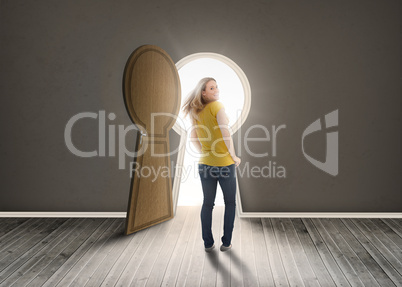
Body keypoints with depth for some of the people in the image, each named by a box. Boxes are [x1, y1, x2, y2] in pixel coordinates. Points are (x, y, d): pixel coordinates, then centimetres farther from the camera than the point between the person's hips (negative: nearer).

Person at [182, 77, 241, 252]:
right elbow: (225, 132, -19)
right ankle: (226, 242, 17)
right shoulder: (217, 106, -12)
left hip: (205, 163, 5)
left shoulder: (196, 112, 7)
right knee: (230, 202, 13)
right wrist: (233, 156, -10)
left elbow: (192, 138, 12)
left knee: (207, 203, 15)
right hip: (225, 163, -5)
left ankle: (208, 243, 21)